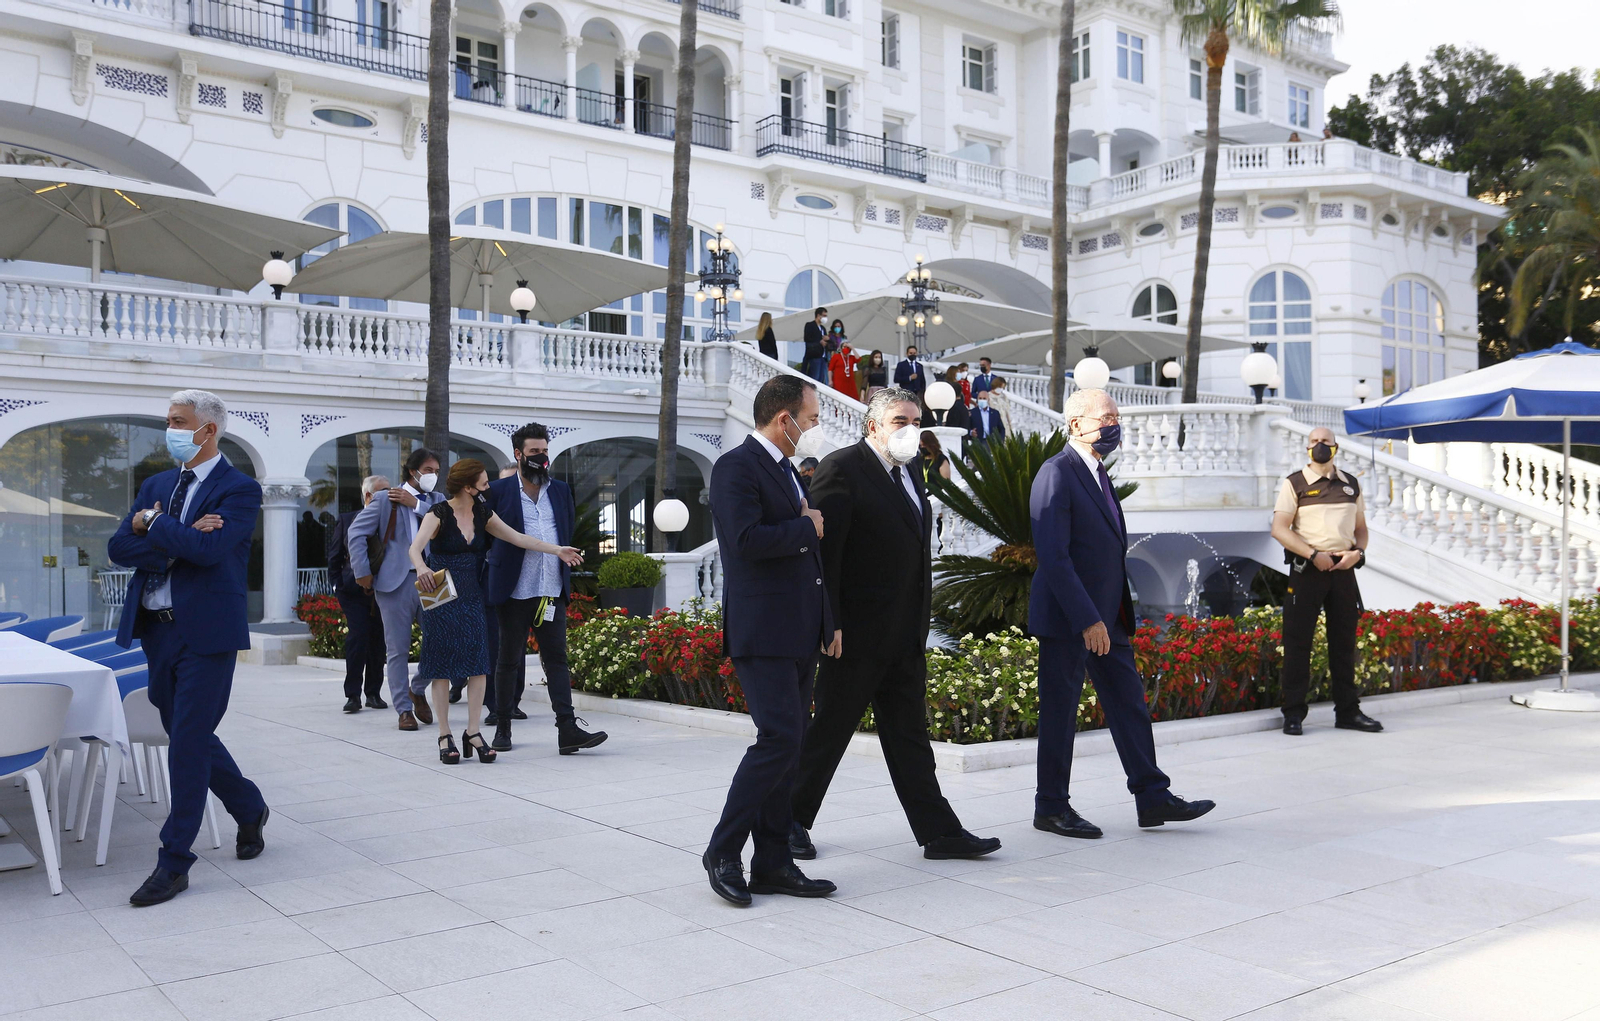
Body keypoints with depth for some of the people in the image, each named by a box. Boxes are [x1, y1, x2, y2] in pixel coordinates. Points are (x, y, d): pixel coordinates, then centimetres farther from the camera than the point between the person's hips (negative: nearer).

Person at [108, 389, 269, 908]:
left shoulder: (239, 489, -7)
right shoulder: (156, 485, 13)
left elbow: (209, 548, -22)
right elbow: (119, 547, 2)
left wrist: (155, 523, -8)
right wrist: (181, 538, -13)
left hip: (206, 631, -7)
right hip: (157, 629, 7)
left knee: (188, 742, -4)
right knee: (186, 734, 15)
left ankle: (174, 862, 4)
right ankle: (249, 809, 37)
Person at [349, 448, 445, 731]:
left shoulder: (438, 501, 14)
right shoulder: (385, 499, 4)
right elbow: (356, 533, 0)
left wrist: (416, 504, -8)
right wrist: (362, 572, -5)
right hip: (396, 583, -3)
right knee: (398, 650, 2)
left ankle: (418, 689, 23)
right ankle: (404, 710, 12)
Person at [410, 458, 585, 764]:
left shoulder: (483, 515, 8)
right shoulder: (439, 514, -10)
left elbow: (519, 538, 10)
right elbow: (415, 547, -24)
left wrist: (557, 550, 5)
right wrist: (421, 568, -46)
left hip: (471, 598, 5)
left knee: (478, 664, -3)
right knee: (442, 667, -1)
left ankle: (472, 732, 4)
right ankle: (445, 736, 6)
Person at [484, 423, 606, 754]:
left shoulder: (560, 491, 13)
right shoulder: (499, 490, 0)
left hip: (552, 591, 3)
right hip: (513, 591, -3)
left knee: (557, 659, -2)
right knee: (509, 660, 6)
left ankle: (568, 729, -7)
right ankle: (503, 727, 18)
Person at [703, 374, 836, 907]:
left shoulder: (785, 469, 20)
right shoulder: (736, 466, -10)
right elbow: (746, 540, -23)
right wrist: (808, 527, -11)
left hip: (799, 634, 10)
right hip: (762, 631, -10)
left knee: (788, 745, 9)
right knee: (778, 739, -13)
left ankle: (772, 863, 15)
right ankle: (723, 851, 1)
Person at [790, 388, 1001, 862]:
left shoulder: (907, 471, 14)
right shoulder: (841, 468, -12)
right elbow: (823, 551, -16)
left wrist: (920, 623, 15)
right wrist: (830, 623, -20)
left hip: (905, 636, 8)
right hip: (857, 633, -8)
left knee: (910, 735, 11)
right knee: (829, 729, 4)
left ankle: (939, 832, 16)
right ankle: (791, 820, 20)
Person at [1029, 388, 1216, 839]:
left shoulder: (1098, 472, 15)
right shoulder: (1056, 474, -15)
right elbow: (1053, 556, -21)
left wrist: (1113, 615, 16)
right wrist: (1087, 620, -24)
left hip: (1106, 617, 9)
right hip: (1068, 619, -9)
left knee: (1129, 704, 11)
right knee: (1059, 712, 2)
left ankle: (1153, 797, 19)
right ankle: (1050, 808, 13)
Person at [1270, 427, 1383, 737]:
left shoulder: (1351, 485, 15)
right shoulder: (1294, 484, 2)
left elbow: (1361, 527, 19)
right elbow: (1279, 529, -6)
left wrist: (1357, 551, -2)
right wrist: (1313, 555, -15)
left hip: (1343, 570, 4)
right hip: (1307, 570, -4)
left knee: (1345, 641, 8)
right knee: (1298, 640, -3)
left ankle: (1348, 711, 18)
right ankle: (1293, 713, 3)